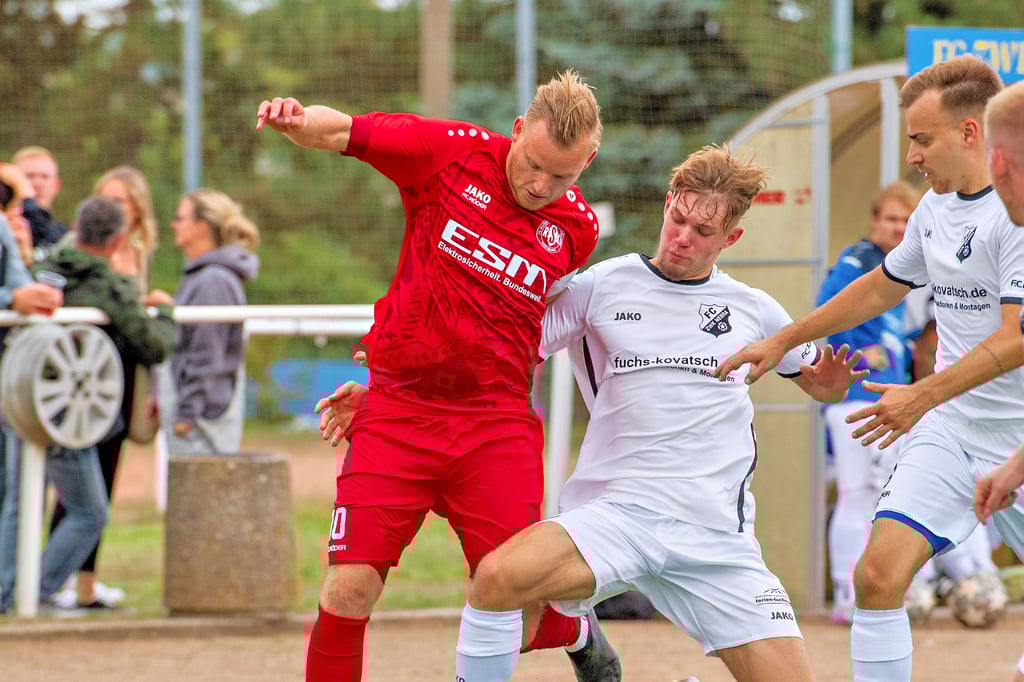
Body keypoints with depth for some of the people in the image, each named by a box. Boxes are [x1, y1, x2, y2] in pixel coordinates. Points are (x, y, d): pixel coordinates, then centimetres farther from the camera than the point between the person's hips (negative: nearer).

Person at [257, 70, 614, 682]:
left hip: (497, 424, 1)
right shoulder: (454, 153, -3)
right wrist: (296, 118, -28)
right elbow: (340, 132, -7)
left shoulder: (576, 228, 3)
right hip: (397, 408, -1)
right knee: (349, 590, -13)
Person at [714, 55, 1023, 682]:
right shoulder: (936, 208, 10)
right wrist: (784, 342, 30)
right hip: (949, 431, 7)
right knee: (879, 573, -10)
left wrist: (923, 396, -25)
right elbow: (881, 289, 27)